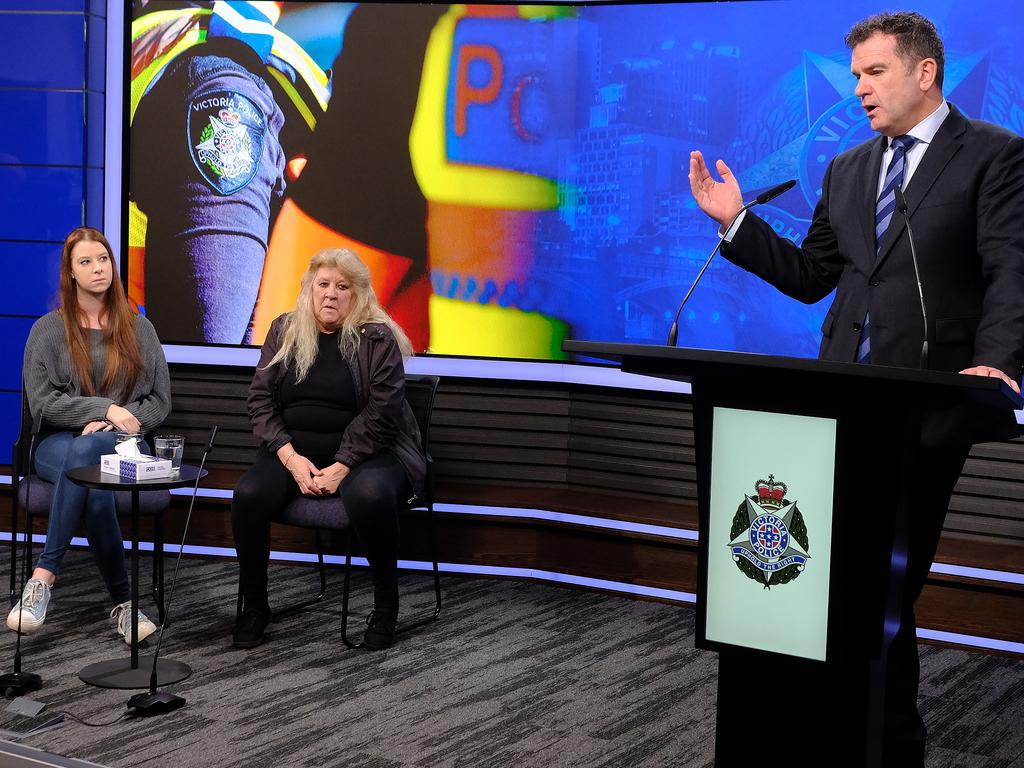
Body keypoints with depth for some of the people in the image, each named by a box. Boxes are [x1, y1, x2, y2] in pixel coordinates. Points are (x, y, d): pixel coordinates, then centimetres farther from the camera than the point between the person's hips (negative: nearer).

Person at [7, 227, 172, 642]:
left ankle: (44, 577, -40)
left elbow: (160, 400, 9)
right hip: (58, 443, 0)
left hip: (120, 444, 0)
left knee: (85, 452, -39)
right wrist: (104, 408, -15)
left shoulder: (138, 329, 13)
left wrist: (115, 425, -11)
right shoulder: (48, 329, 7)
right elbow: (40, 401, -3)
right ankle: (122, 601, -36)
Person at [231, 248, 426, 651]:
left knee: (370, 496, -37)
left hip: (362, 451, -3)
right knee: (248, 495, -25)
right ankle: (253, 607, -6)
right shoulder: (283, 331, 8)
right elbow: (260, 400, 4)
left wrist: (342, 468, -21)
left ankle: (386, 604, -15)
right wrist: (291, 458, -11)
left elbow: (380, 413, -11)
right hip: (294, 450, 4)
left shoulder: (377, 339, -4)